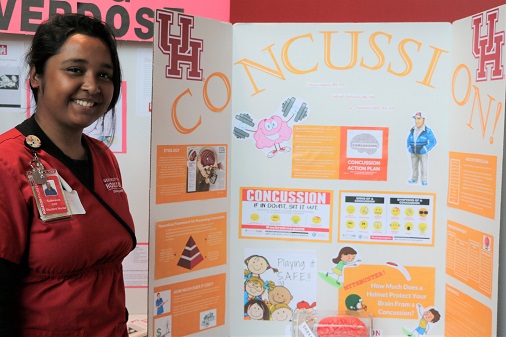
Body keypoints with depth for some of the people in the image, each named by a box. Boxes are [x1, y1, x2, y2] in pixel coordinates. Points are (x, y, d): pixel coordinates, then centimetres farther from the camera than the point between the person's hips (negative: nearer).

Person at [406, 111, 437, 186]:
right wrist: (409, 148, 3)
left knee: (423, 167, 3)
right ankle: (414, 179, 21)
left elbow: (433, 141, -16)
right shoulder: (412, 130, -2)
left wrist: (426, 149, -19)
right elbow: (409, 140, 15)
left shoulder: (427, 131, -17)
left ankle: (424, 181, 12)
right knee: (414, 166, 11)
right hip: (413, 153, 4)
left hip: (423, 153, -4)